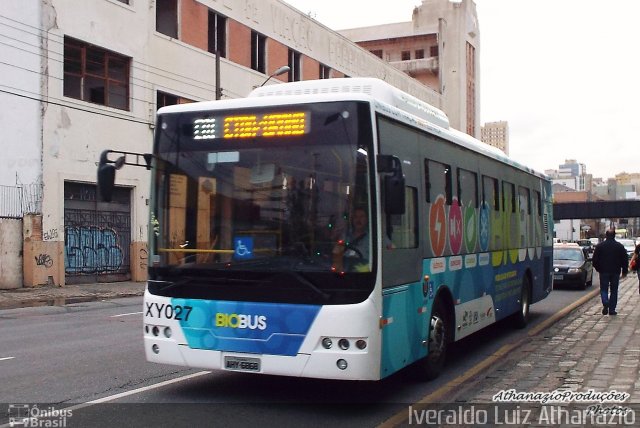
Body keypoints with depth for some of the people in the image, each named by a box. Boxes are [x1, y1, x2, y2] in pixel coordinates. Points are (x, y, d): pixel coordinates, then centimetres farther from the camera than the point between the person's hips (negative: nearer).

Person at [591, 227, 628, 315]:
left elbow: (595, 260, 0)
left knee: (604, 289, 7)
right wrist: (624, 271, 13)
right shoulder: (620, 246, 0)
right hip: (615, 272, 1)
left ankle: (605, 304, -19)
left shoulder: (599, 246, -3)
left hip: (604, 272, -1)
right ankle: (612, 310, 8)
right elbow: (625, 260, 4)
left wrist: (598, 269, 14)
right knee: (614, 291, 8)